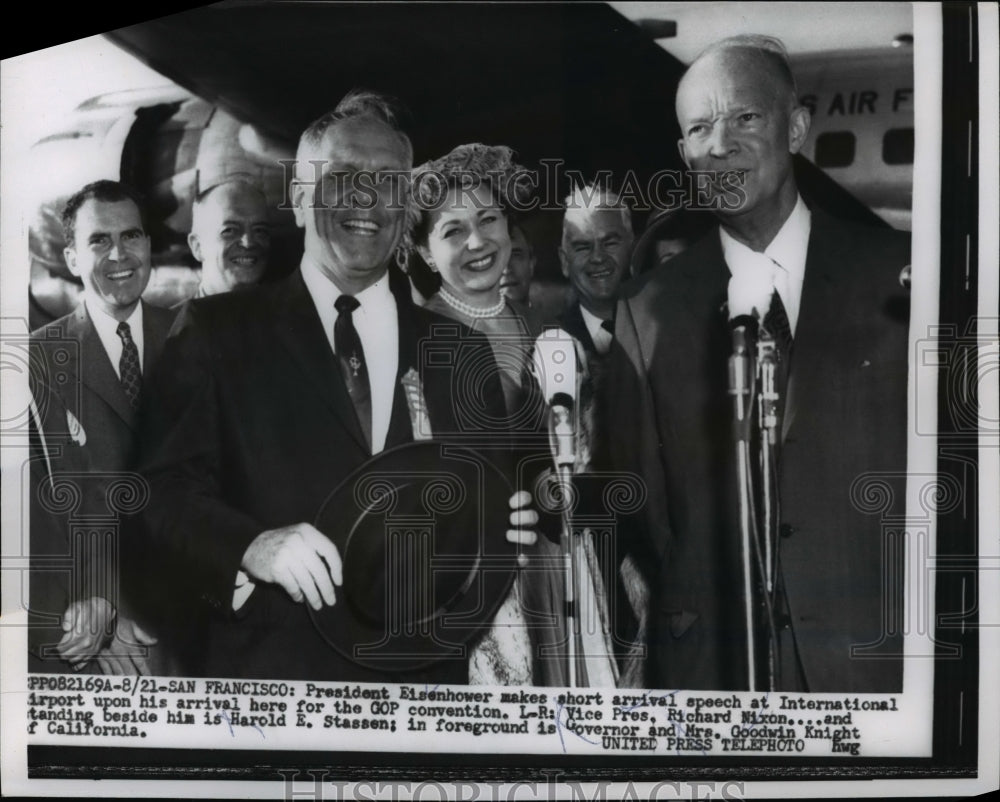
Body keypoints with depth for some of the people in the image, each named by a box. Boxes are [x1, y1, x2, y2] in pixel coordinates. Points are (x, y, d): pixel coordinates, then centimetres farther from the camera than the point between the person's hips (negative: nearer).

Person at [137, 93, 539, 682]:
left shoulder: (462, 351, 8)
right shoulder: (218, 331, 0)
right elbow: (166, 492, -7)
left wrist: (513, 521, -10)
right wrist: (252, 546, -24)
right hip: (269, 672, -3)